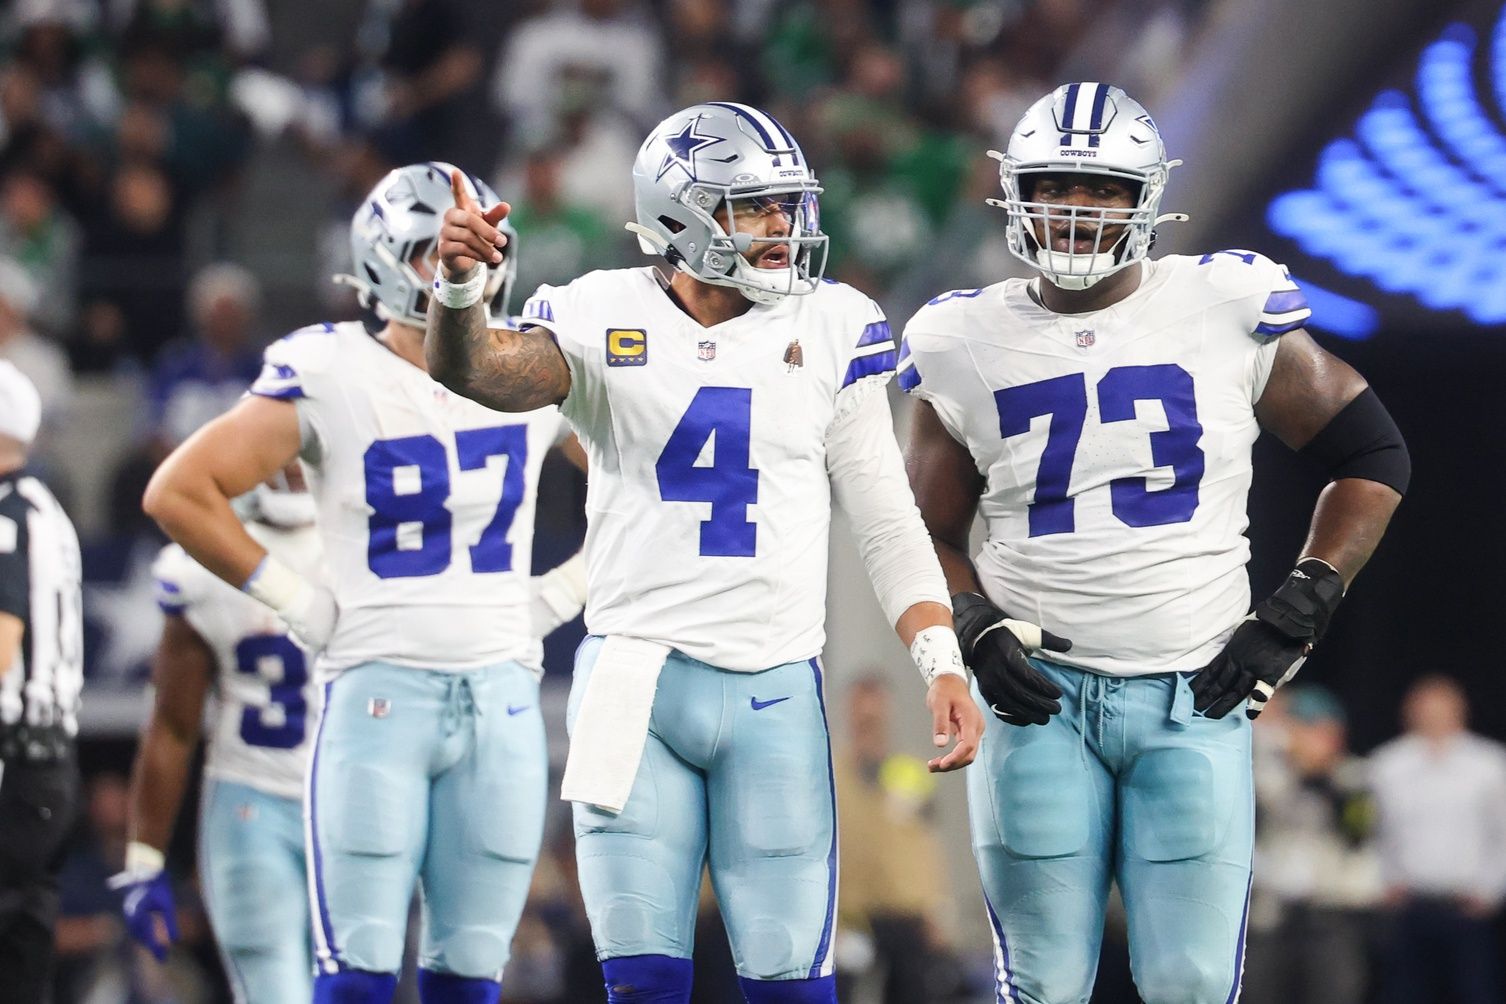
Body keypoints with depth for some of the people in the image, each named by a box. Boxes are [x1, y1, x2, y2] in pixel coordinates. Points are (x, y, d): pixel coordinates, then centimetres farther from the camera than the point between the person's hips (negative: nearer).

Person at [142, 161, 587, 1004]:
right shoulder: (332, 378, -6)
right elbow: (180, 492, -6)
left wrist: (562, 594, 8)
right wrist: (294, 599, -6)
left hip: (501, 696, 4)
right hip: (379, 689, -4)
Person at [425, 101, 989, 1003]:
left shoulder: (832, 328, 4)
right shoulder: (604, 319, 1)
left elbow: (886, 520, 5)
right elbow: (478, 372, -16)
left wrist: (941, 662, -6)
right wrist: (459, 286, -38)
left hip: (776, 693, 1)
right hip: (636, 683, -1)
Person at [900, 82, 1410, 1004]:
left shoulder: (1227, 312, -1)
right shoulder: (969, 346, 4)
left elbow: (1372, 454, 8)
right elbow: (930, 532, 15)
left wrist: (1300, 610, 0)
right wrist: (974, 627, -5)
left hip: (1195, 695, -1)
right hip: (1043, 695, 1)